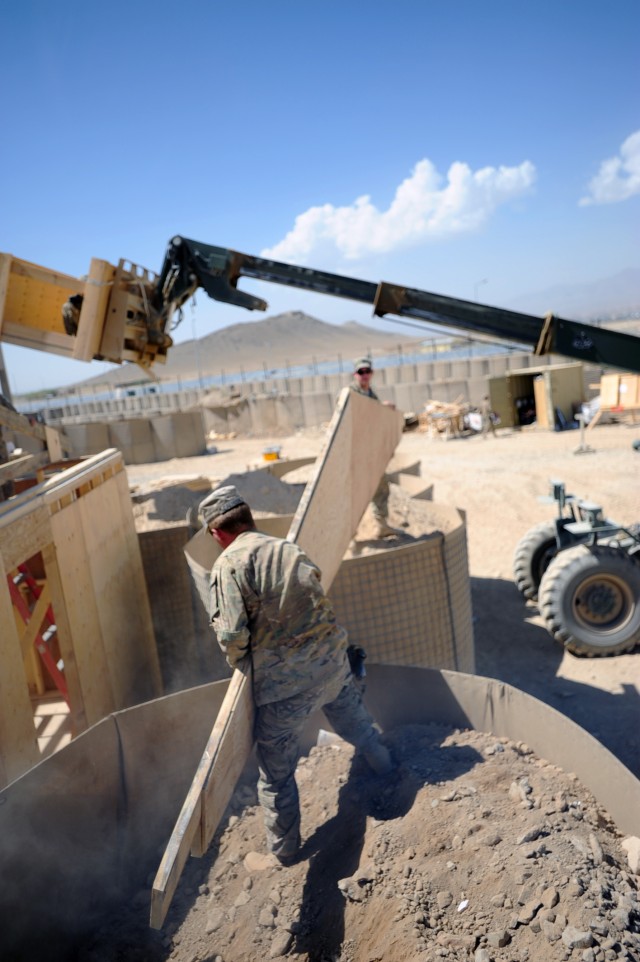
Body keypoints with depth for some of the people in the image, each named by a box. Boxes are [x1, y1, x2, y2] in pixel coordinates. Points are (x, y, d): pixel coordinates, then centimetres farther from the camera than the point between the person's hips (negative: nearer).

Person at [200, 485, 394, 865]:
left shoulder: (229, 565, -13)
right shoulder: (290, 549, 3)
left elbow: (232, 635, -19)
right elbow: (321, 604, 9)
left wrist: (243, 666, 1)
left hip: (284, 684, -5)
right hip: (333, 664, 6)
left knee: (277, 772, 16)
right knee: (356, 722, 34)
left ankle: (284, 850, 33)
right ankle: (385, 768, 58)